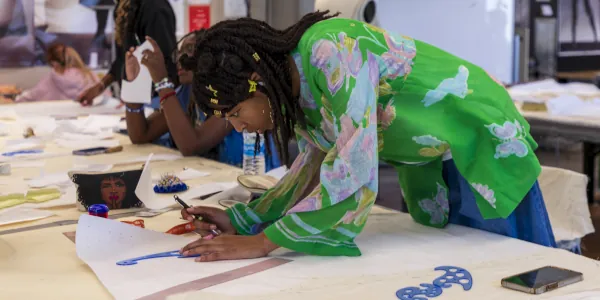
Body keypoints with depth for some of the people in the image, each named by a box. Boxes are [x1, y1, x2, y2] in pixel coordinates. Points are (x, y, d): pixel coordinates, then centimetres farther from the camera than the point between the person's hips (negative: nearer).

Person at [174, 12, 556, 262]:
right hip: (429, 160, 8)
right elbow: (315, 168, 2)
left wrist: (263, 241, -35)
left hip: (483, 140, -8)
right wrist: (240, 218, -8)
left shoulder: (330, 50, -34)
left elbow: (354, 172, -40)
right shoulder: (294, 81, -7)